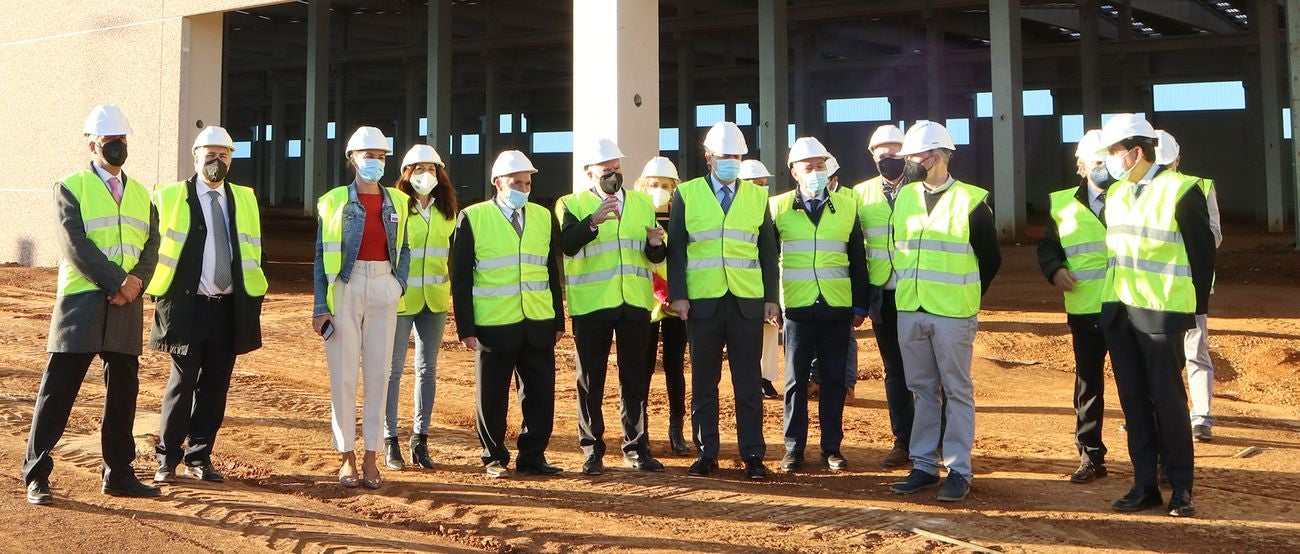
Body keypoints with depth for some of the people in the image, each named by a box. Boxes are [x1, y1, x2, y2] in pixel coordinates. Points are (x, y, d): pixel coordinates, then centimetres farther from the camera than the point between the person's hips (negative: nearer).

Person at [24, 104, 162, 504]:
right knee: (58, 391, -1)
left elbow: (151, 246, 8)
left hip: (126, 307, 5)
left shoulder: (141, 194, 16)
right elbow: (76, 246, -10)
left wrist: (137, 280, -10)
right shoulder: (70, 188, 1)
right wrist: (118, 281, -15)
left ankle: (118, 475, 16)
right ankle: (36, 476, 9)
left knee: (124, 392, 7)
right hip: (81, 302, -5)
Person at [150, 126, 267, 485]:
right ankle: (167, 460, 11)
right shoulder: (169, 197, 1)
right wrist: (160, 296, -1)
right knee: (182, 384, -3)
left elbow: (256, 251, 16)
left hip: (231, 308, 4)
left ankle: (199, 458, 18)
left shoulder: (245, 199, 12)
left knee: (215, 386, 7)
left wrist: (255, 295, 9)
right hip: (187, 306, -3)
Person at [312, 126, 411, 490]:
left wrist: (399, 284, 3)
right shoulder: (334, 201, 2)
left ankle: (371, 457, 12)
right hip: (345, 287, -2)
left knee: (378, 373, 4)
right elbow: (321, 255, 0)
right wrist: (320, 306, -5)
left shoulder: (396, 201, 11)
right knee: (343, 375, 1)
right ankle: (348, 457, 10)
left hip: (384, 289, 3)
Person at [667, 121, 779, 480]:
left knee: (749, 383, 3)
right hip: (702, 302, -1)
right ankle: (706, 454, 15)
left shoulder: (758, 195, 11)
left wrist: (771, 297, 5)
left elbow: (768, 251, 11)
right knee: (704, 382, 6)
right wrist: (678, 295, -5)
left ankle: (753, 456, 10)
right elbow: (675, 248, 3)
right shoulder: (686, 194, 6)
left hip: (748, 303, 1)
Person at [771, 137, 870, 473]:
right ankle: (794, 448, 13)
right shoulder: (778, 207, 2)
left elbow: (858, 260, 8)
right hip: (797, 307, -1)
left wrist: (860, 306, 5)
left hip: (837, 308, 1)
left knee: (834, 380, 6)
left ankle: (832, 448, 16)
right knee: (796, 380, 4)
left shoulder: (847, 207, 6)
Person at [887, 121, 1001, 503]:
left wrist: (967, 297, 5)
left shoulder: (971, 200, -5)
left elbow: (991, 259, 2)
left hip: (952, 314, -5)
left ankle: (959, 471, 8)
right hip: (910, 311, 5)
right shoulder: (904, 197, 9)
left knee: (957, 391, 2)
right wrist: (908, 288, 14)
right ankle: (924, 465, 19)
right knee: (923, 389, 11)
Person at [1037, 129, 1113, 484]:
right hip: (1084, 310, 3)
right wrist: (1055, 269, -4)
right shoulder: (1063, 205, 8)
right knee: (1087, 384, 10)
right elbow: (1047, 246, 16)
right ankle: (1090, 457, 20)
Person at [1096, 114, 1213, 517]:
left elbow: (1203, 251, -5)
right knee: (1133, 400, 9)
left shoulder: (1180, 190, -9)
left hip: (1161, 312, -6)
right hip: (1117, 311, 6)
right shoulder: (1115, 193, 12)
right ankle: (1145, 485, 16)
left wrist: (1196, 307, -3)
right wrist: (1114, 299, 13)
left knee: (1168, 399, 0)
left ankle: (1181, 488, 12)